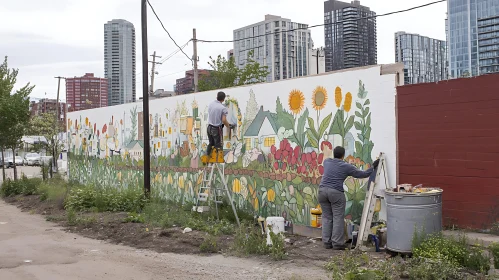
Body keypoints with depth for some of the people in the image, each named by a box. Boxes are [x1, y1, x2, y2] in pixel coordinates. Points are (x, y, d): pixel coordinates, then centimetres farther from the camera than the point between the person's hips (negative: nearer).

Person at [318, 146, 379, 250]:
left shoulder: (327, 161, 12)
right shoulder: (346, 167, 0)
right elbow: (363, 174, 7)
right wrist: (373, 167, 20)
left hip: (322, 190, 5)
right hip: (336, 193, -5)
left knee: (326, 218, 10)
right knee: (338, 218, 2)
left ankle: (327, 242, 12)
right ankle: (337, 243, 2)